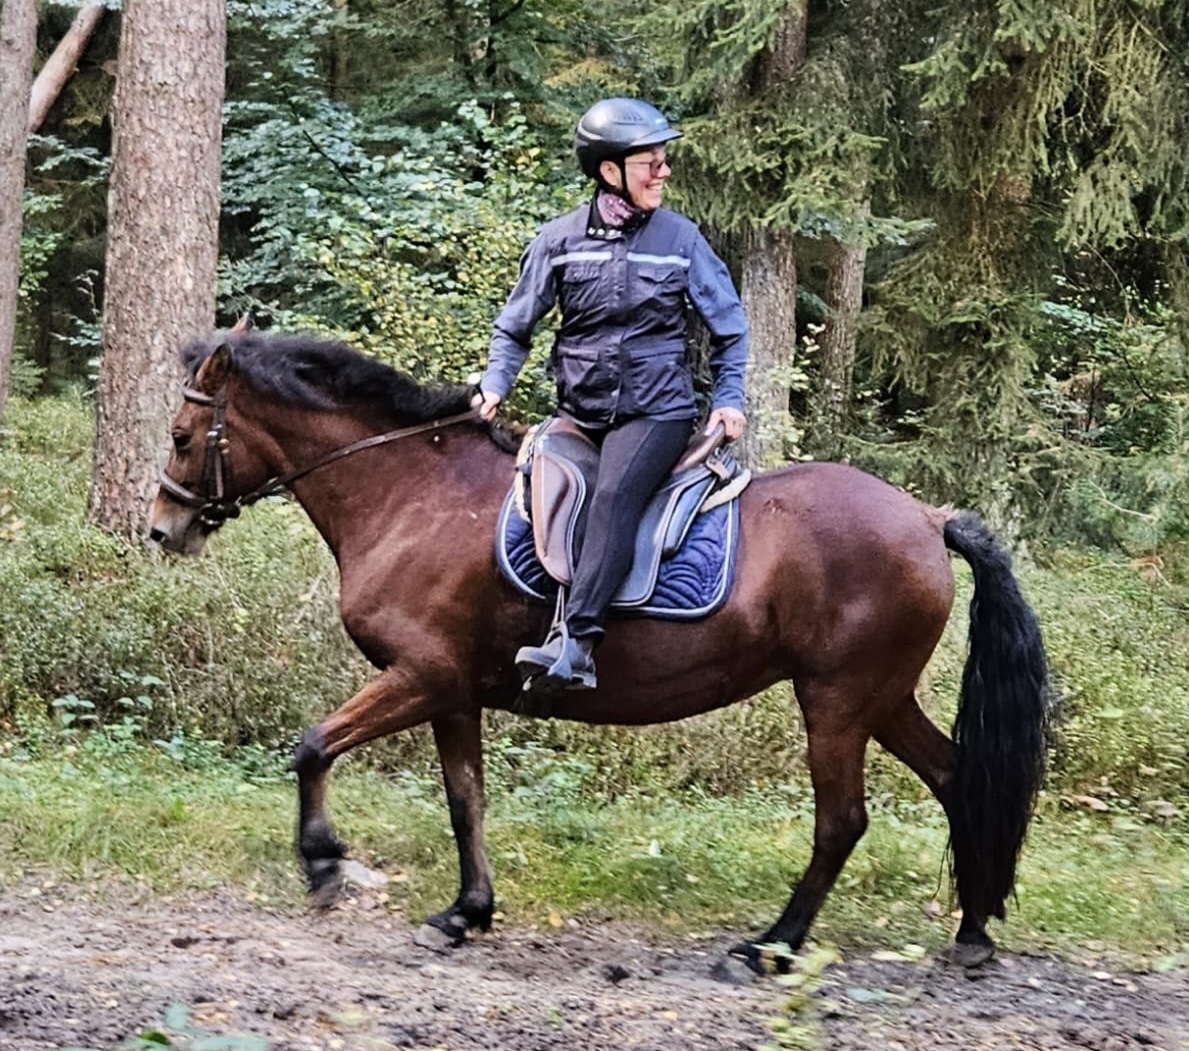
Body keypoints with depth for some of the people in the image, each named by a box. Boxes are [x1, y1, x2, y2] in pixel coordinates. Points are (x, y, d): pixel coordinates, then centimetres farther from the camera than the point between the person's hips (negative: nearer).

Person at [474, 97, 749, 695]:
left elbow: (728, 329, 12)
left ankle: (575, 641, -41)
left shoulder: (680, 239, 3)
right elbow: (516, 327, 13)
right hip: (580, 412, 5)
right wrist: (494, 386, -3)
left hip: (657, 410, -5)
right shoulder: (559, 240, 3)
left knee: (614, 494, -29)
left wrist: (728, 400, 1)